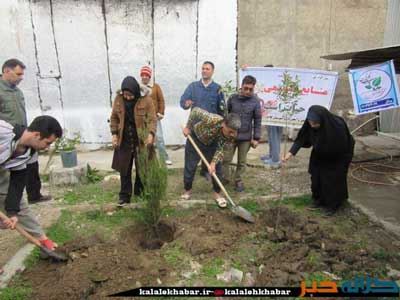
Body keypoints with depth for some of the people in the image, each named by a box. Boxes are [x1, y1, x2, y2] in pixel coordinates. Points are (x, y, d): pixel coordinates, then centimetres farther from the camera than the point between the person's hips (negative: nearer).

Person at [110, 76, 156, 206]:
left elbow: (152, 119, -13)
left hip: (141, 140, -2)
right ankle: (125, 195, 21)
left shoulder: (146, 100, -14)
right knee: (124, 168, 9)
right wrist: (114, 134, -3)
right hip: (124, 140, 3)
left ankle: (140, 192, 28)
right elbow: (114, 118, 5)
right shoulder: (118, 99, -5)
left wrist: (151, 134, -29)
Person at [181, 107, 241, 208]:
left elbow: (220, 149, -16)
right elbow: (195, 110, -27)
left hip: (211, 143, 3)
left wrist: (213, 162, -27)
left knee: (216, 168, -2)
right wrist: (188, 127, -19)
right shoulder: (212, 120, -41)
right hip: (196, 138, -3)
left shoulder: (231, 134, -26)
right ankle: (187, 190, 28)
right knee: (190, 167, 5)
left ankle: (217, 193, 15)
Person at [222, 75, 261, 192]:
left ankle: (238, 180, 28)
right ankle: (225, 178, 26)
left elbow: (257, 121, -1)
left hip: (246, 137, 0)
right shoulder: (232, 99, -3)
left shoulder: (255, 102, -4)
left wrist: (256, 138, -3)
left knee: (242, 161, 11)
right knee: (226, 159, 7)